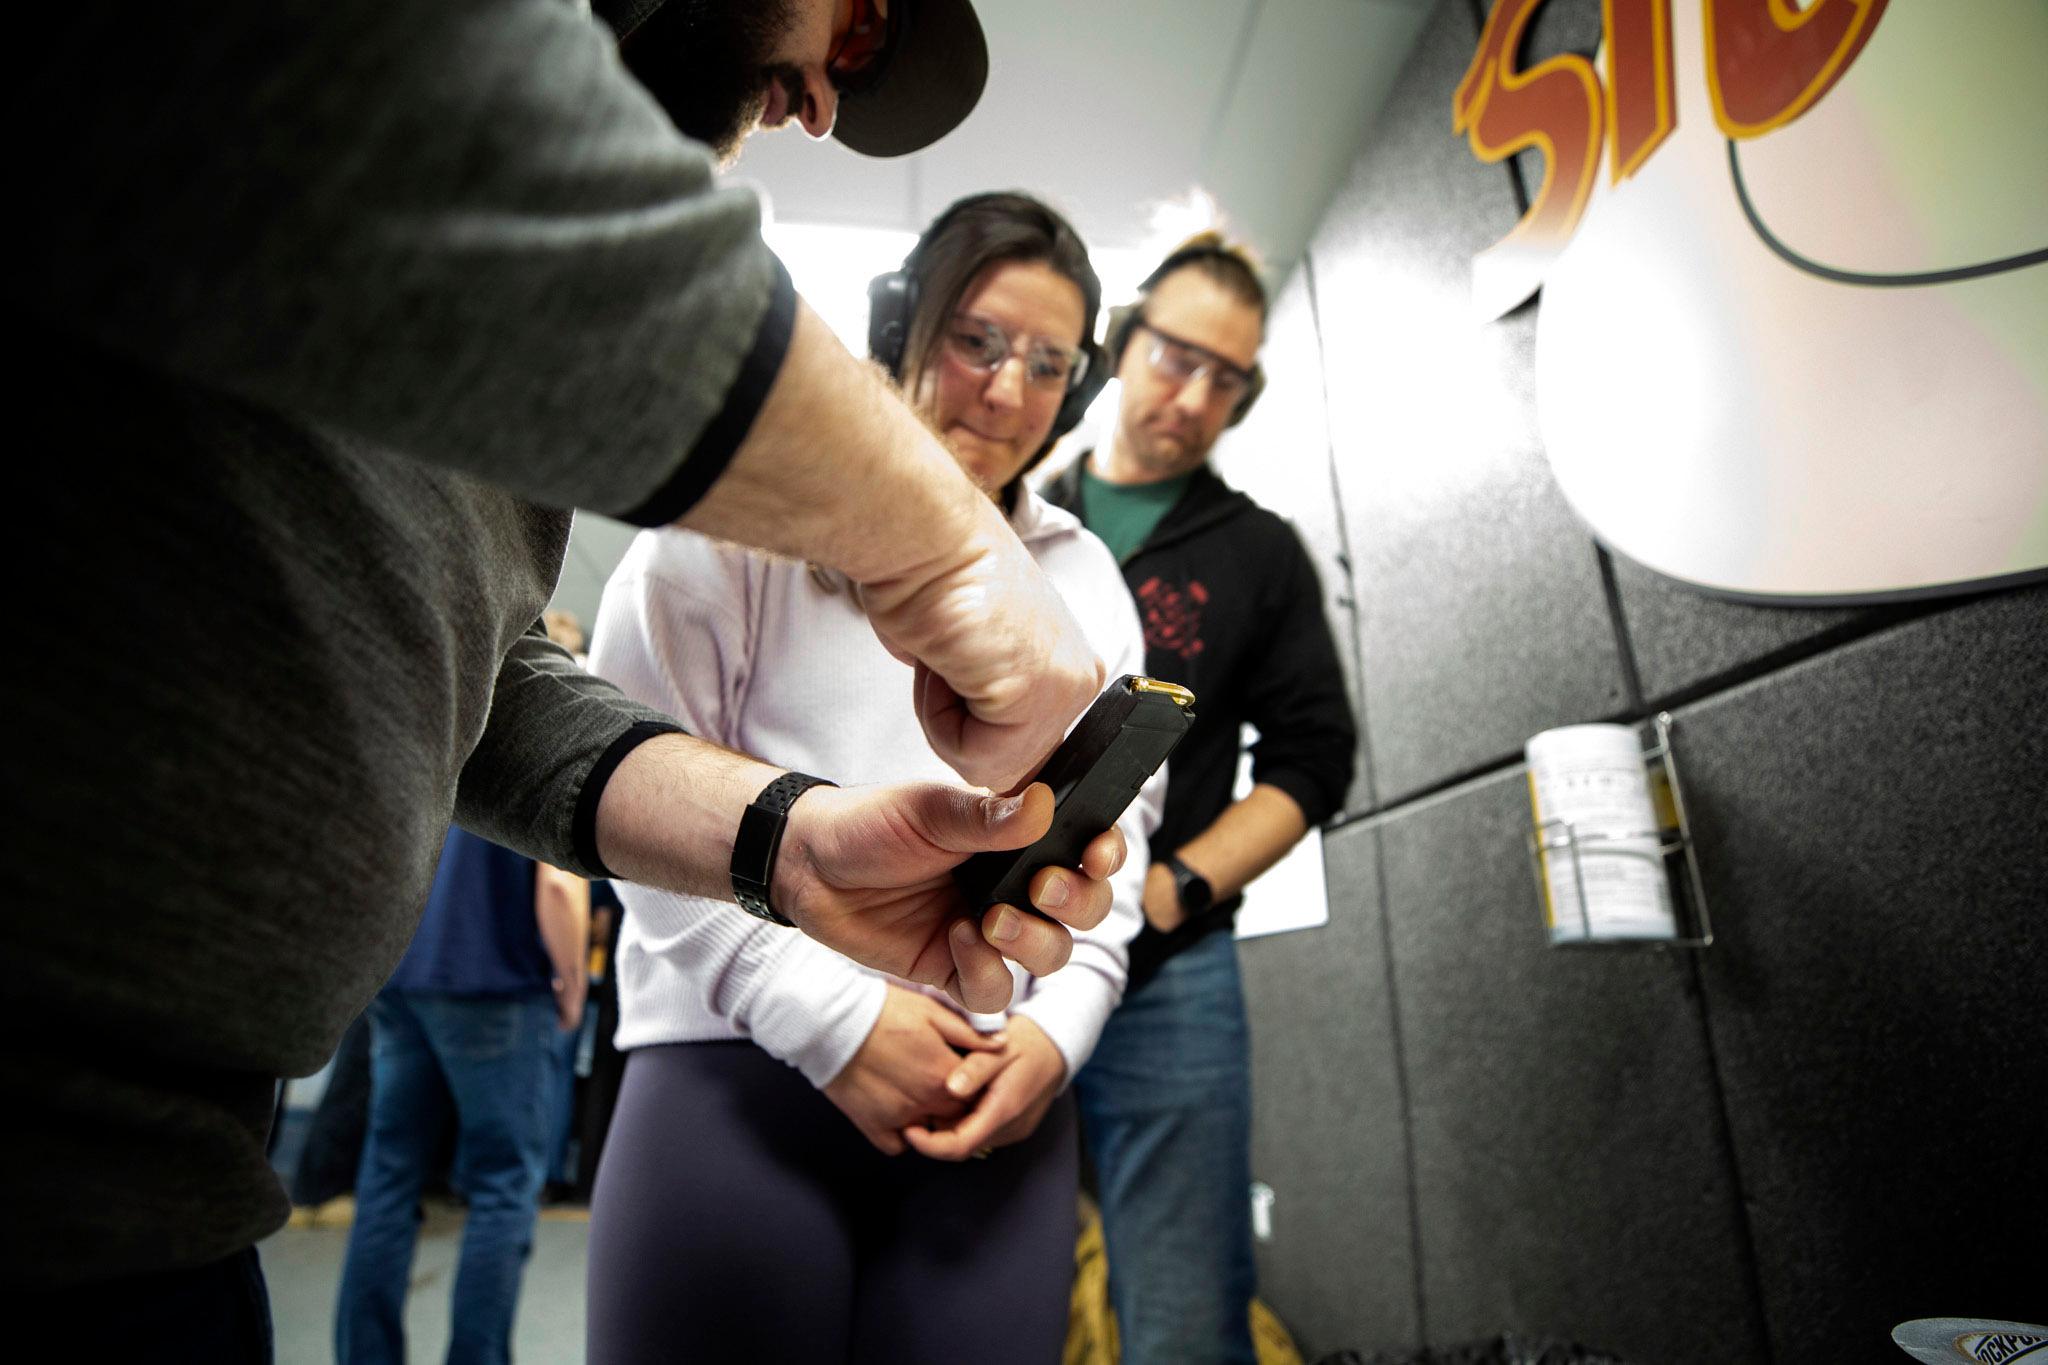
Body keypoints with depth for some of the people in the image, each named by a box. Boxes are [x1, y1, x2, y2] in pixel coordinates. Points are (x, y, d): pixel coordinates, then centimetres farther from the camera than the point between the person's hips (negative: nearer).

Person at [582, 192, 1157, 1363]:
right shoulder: (746, 517, 1)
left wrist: (1059, 1023, -3)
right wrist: (827, 1017, -12)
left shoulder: (1086, 577, 13)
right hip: (743, 1066, -3)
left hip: (1005, 1093, 4)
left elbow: (1117, 816, 12)